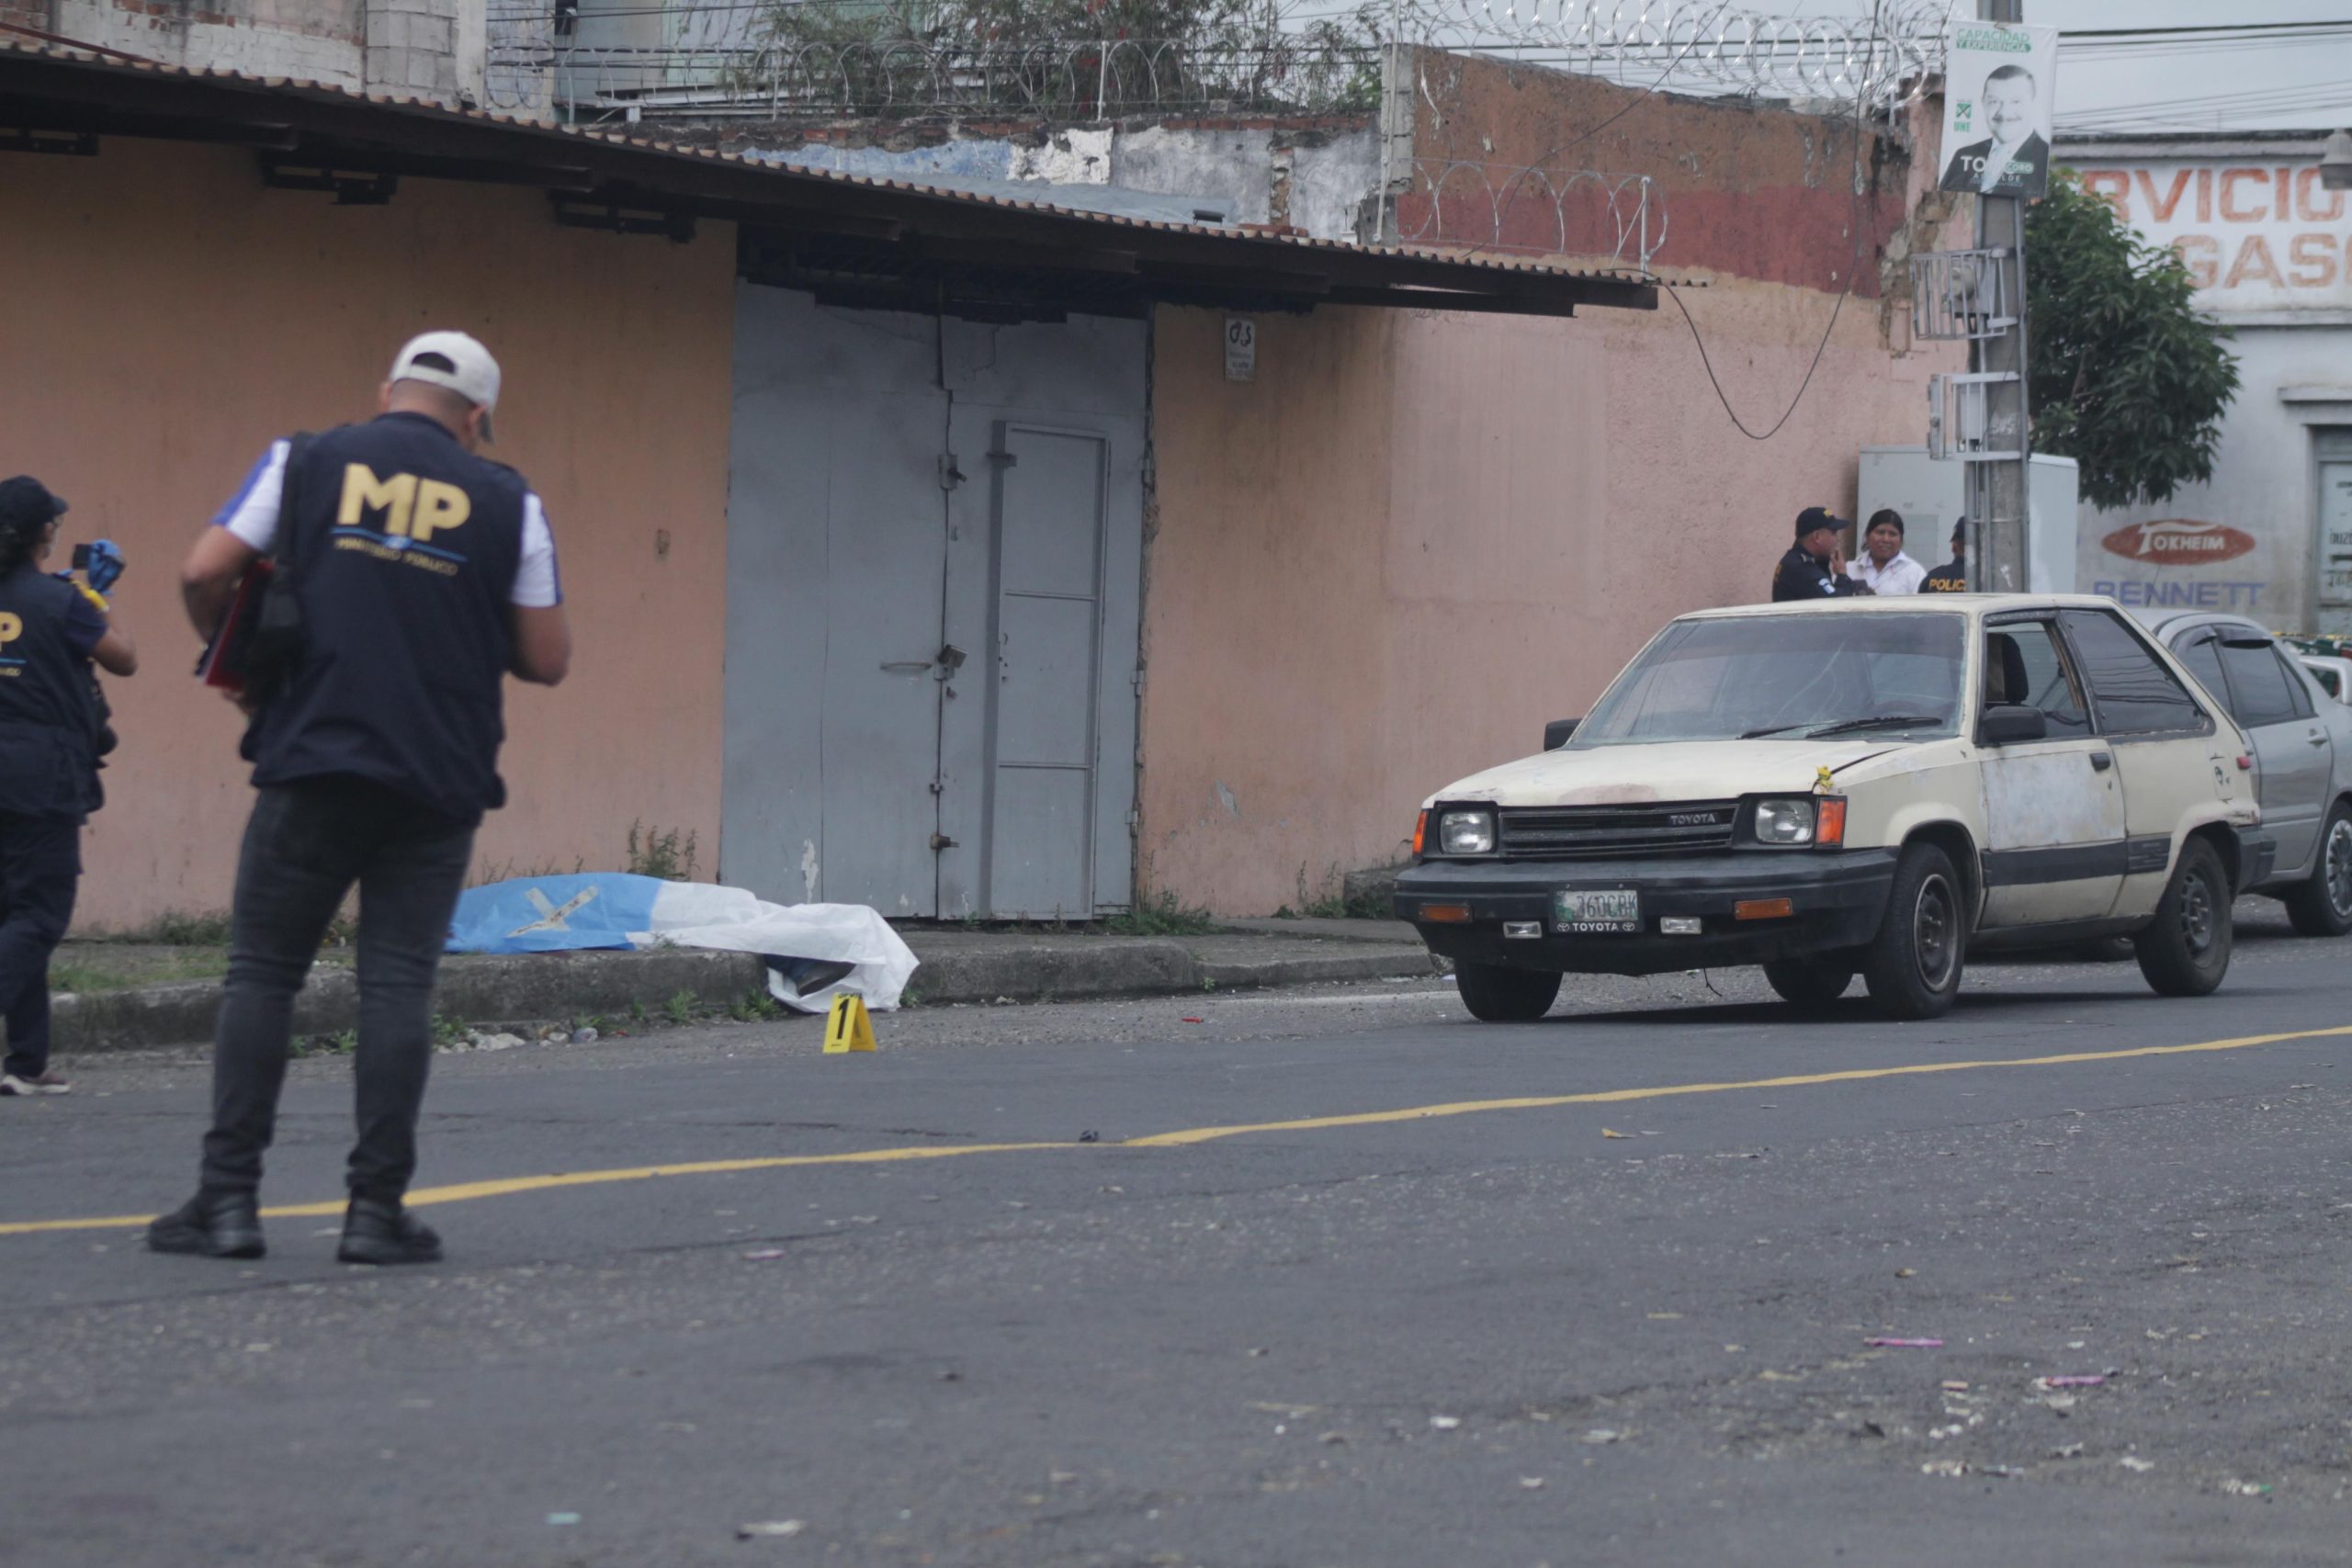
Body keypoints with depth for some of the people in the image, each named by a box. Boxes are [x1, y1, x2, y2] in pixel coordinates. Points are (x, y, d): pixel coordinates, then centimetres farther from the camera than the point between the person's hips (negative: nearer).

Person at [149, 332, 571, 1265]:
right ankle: (377, 1208, -1)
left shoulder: (304, 463, 5)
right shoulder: (506, 502, 6)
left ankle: (228, 1197, 2)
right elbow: (547, 659, 5)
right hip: (438, 783, 0)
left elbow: (204, 574, -1)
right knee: (397, 985, 2)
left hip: (313, 764, 0)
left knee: (261, 973, 6)